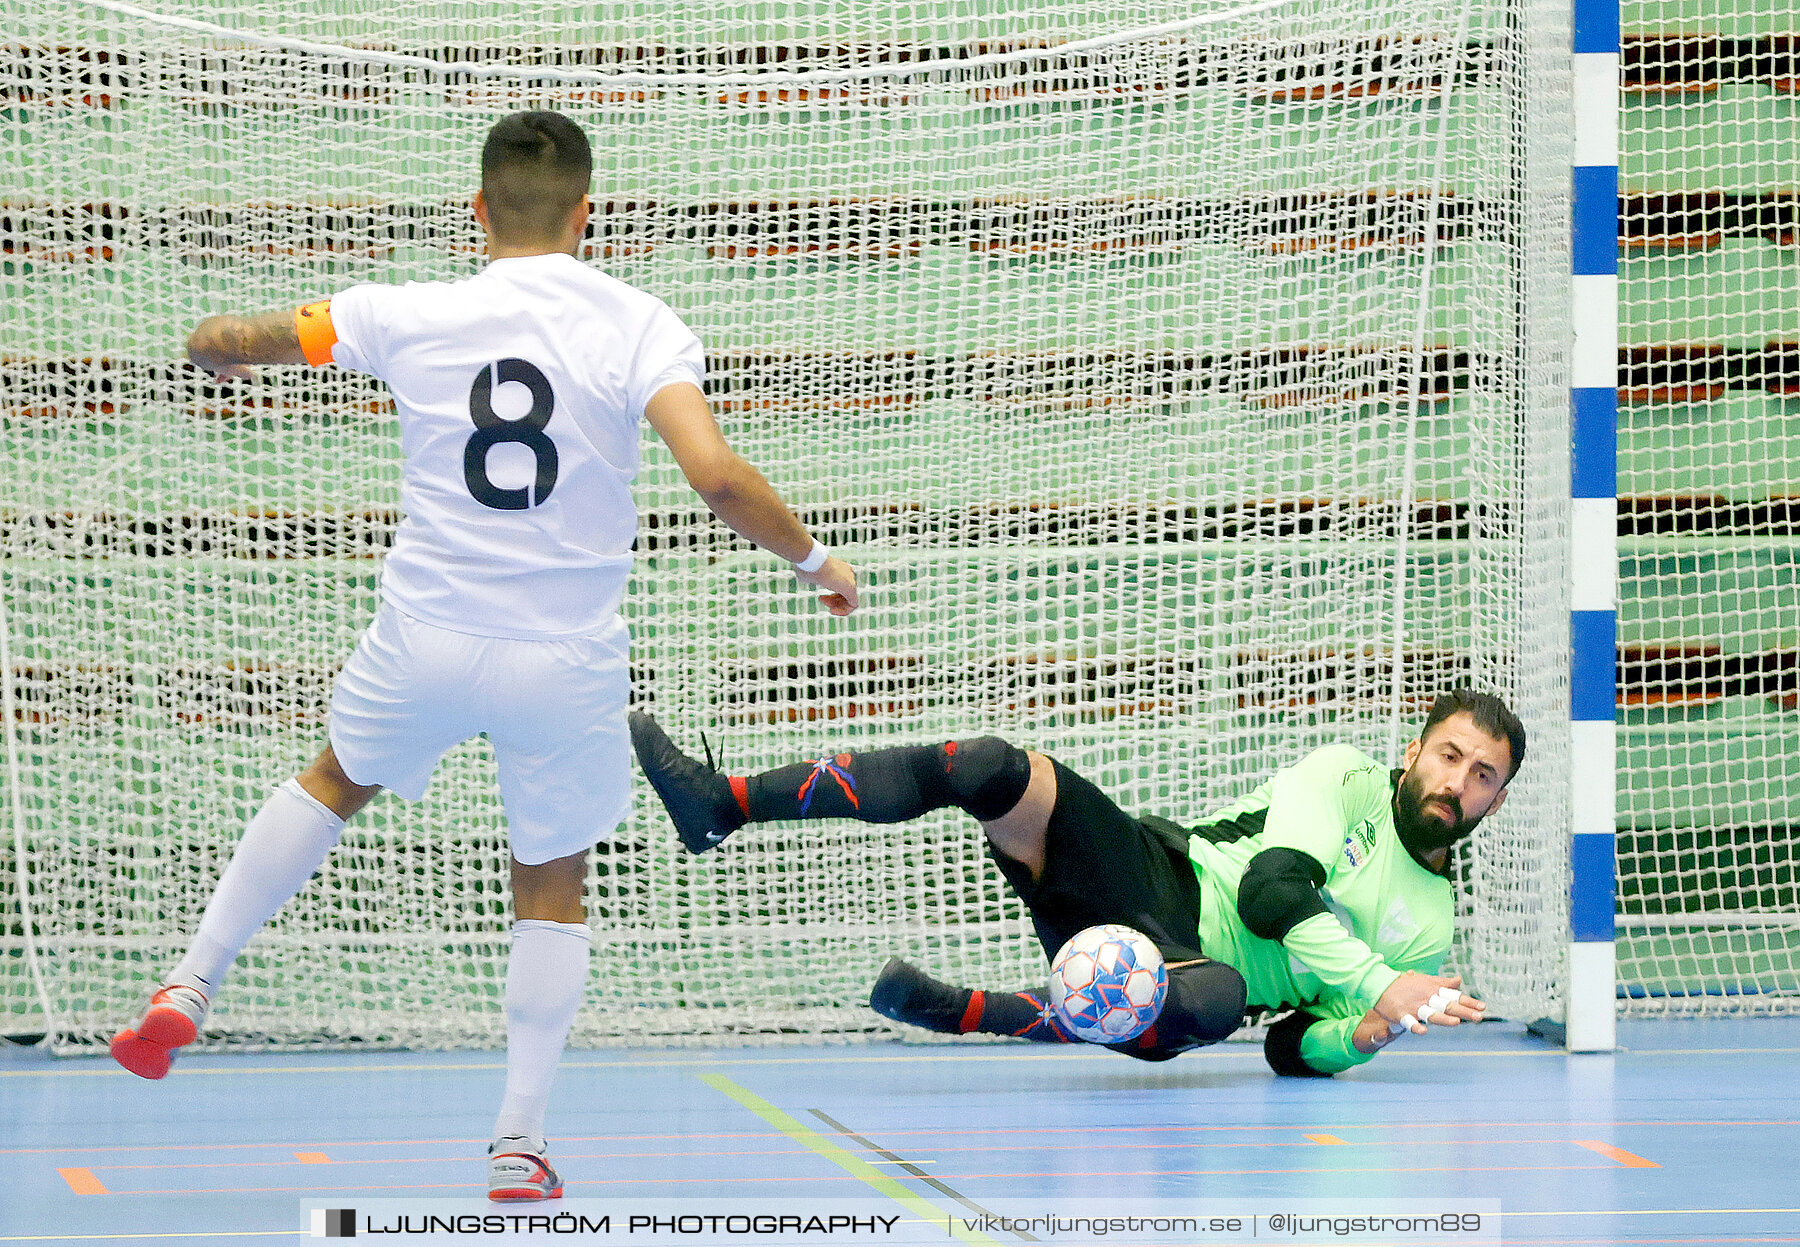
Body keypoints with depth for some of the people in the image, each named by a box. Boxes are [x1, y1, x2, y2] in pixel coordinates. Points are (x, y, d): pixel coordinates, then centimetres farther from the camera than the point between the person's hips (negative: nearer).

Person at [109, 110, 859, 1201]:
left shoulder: (409, 315, -4)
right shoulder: (639, 327, -10)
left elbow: (219, 342, 8)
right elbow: (716, 474, -21)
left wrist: (222, 346, 32)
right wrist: (813, 556, -5)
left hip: (426, 643, 1)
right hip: (566, 663, -1)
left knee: (335, 783, 31)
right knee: (554, 887, 19)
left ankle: (189, 990, 26)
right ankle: (521, 1143, 14)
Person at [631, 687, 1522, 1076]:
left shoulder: (1428, 935, 15)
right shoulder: (1345, 780, 8)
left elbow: (1298, 1051, 13)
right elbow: (1273, 891, -9)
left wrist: (1361, 1034, -10)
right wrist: (1378, 987, -19)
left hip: (1194, 967, 0)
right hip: (1155, 876, 0)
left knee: (1214, 1001, -42)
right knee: (996, 770, -25)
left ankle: (963, 1014, -35)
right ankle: (722, 805, -23)